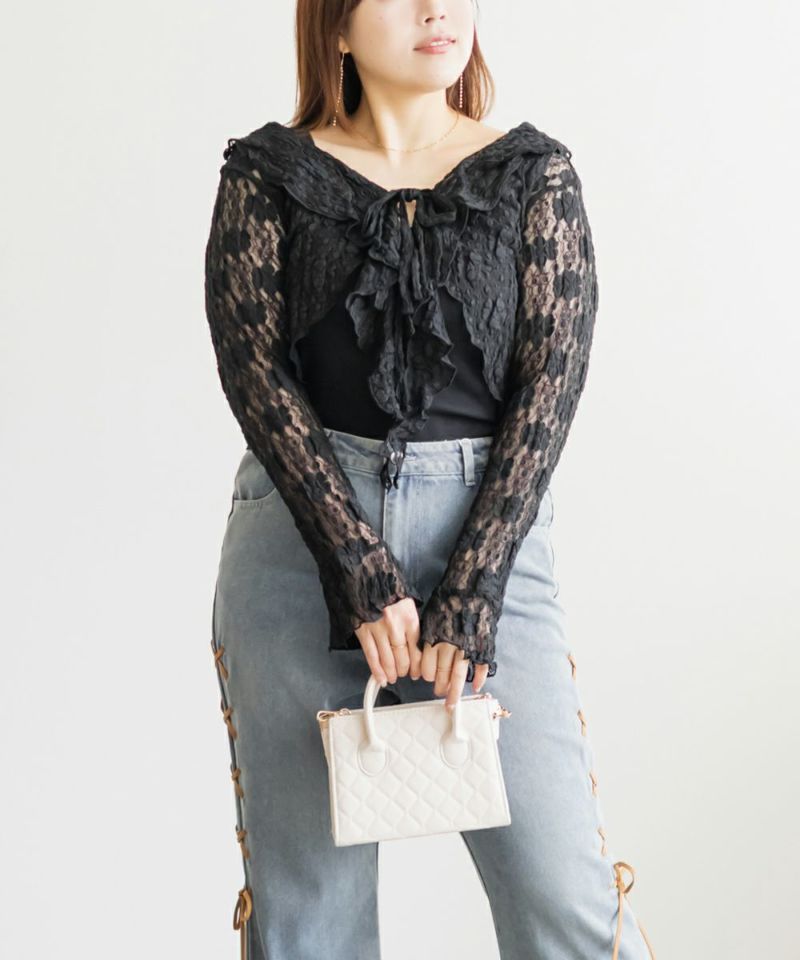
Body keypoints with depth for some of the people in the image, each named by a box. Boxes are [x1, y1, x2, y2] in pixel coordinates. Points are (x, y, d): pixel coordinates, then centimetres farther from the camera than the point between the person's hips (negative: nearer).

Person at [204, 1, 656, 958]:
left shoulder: (535, 173, 6)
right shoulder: (265, 173, 5)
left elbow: (550, 381, -2)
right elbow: (255, 372, -4)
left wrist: (472, 594, -11)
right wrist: (362, 574, -14)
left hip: (485, 528, 0)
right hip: (300, 537, 0)